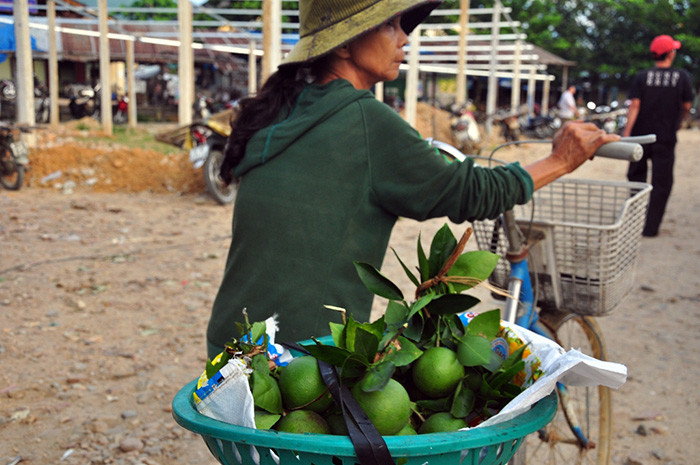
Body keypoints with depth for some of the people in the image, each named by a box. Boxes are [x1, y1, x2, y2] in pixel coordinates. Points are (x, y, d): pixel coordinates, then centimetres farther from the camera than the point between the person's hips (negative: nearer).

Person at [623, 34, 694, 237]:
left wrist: (626, 133, -12)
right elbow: (686, 106, 5)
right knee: (661, 183, 5)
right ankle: (650, 227, 4)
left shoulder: (642, 76, -2)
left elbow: (634, 105, -10)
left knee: (636, 177, 16)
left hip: (641, 135, 1)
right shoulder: (682, 76, -2)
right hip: (665, 137, -1)